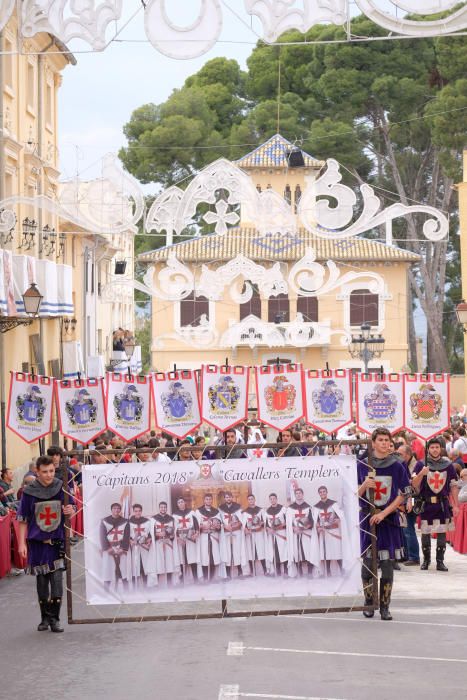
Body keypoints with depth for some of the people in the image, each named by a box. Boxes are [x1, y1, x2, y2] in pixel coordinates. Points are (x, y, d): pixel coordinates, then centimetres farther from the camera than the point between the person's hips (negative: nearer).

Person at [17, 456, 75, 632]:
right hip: (37, 541, 0)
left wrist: (70, 510, -15)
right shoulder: (29, 491, -2)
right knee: (41, 580, 7)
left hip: (57, 541, 0)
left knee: (57, 580, -7)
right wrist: (22, 543, 0)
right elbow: (23, 519, 3)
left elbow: (71, 509, 9)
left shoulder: (61, 488, -1)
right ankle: (45, 618, 18)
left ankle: (54, 618, -1)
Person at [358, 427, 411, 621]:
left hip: (389, 519, 0)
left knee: (387, 564, -2)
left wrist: (383, 513, -9)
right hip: (367, 518, 0)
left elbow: (403, 495, 0)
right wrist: (364, 486, -16)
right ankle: (368, 602, 15)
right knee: (367, 562, 0)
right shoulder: (362, 465, 4)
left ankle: (385, 606, 5)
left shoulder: (396, 466, 2)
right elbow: (355, 494, 7)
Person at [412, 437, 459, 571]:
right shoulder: (421, 465, 2)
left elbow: (453, 486, 9)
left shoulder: (448, 465, 7)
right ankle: (426, 560, 18)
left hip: (443, 504, 1)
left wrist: (456, 505, 4)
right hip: (426, 504, -1)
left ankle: (440, 561, 4)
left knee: (442, 532, -1)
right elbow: (414, 484, -5)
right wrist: (421, 473, -23)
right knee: (425, 532, 4)